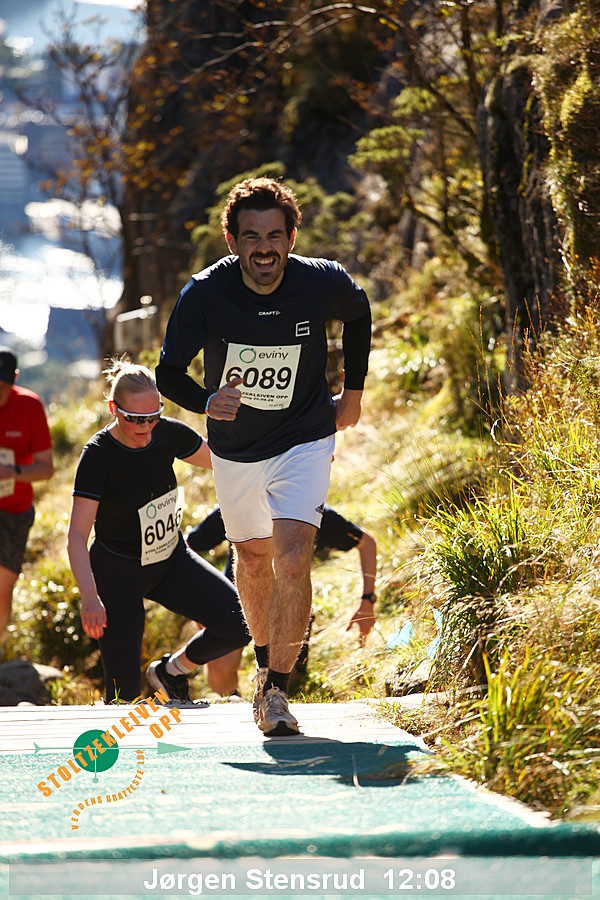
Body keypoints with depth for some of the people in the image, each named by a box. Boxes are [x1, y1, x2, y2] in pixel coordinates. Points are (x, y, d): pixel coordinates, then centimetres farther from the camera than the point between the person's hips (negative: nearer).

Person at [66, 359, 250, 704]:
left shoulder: (168, 434, -11)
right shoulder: (98, 455, -24)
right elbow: (77, 536, -28)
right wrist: (90, 596, -42)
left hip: (171, 560, 5)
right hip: (118, 571, -5)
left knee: (240, 624, -12)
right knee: (125, 694, -9)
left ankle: (173, 670, 12)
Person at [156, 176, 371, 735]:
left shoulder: (324, 283, -19)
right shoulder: (205, 292, -21)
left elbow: (359, 314, 6)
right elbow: (168, 372, -17)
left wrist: (353, 392, 8)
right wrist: (207, 402, -38)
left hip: (304, 442, -2)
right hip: (235, 449, 2)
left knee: (293, 559, -19)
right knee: (252, 558, 18)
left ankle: (277, 689, -12)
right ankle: (266, 662, 43)